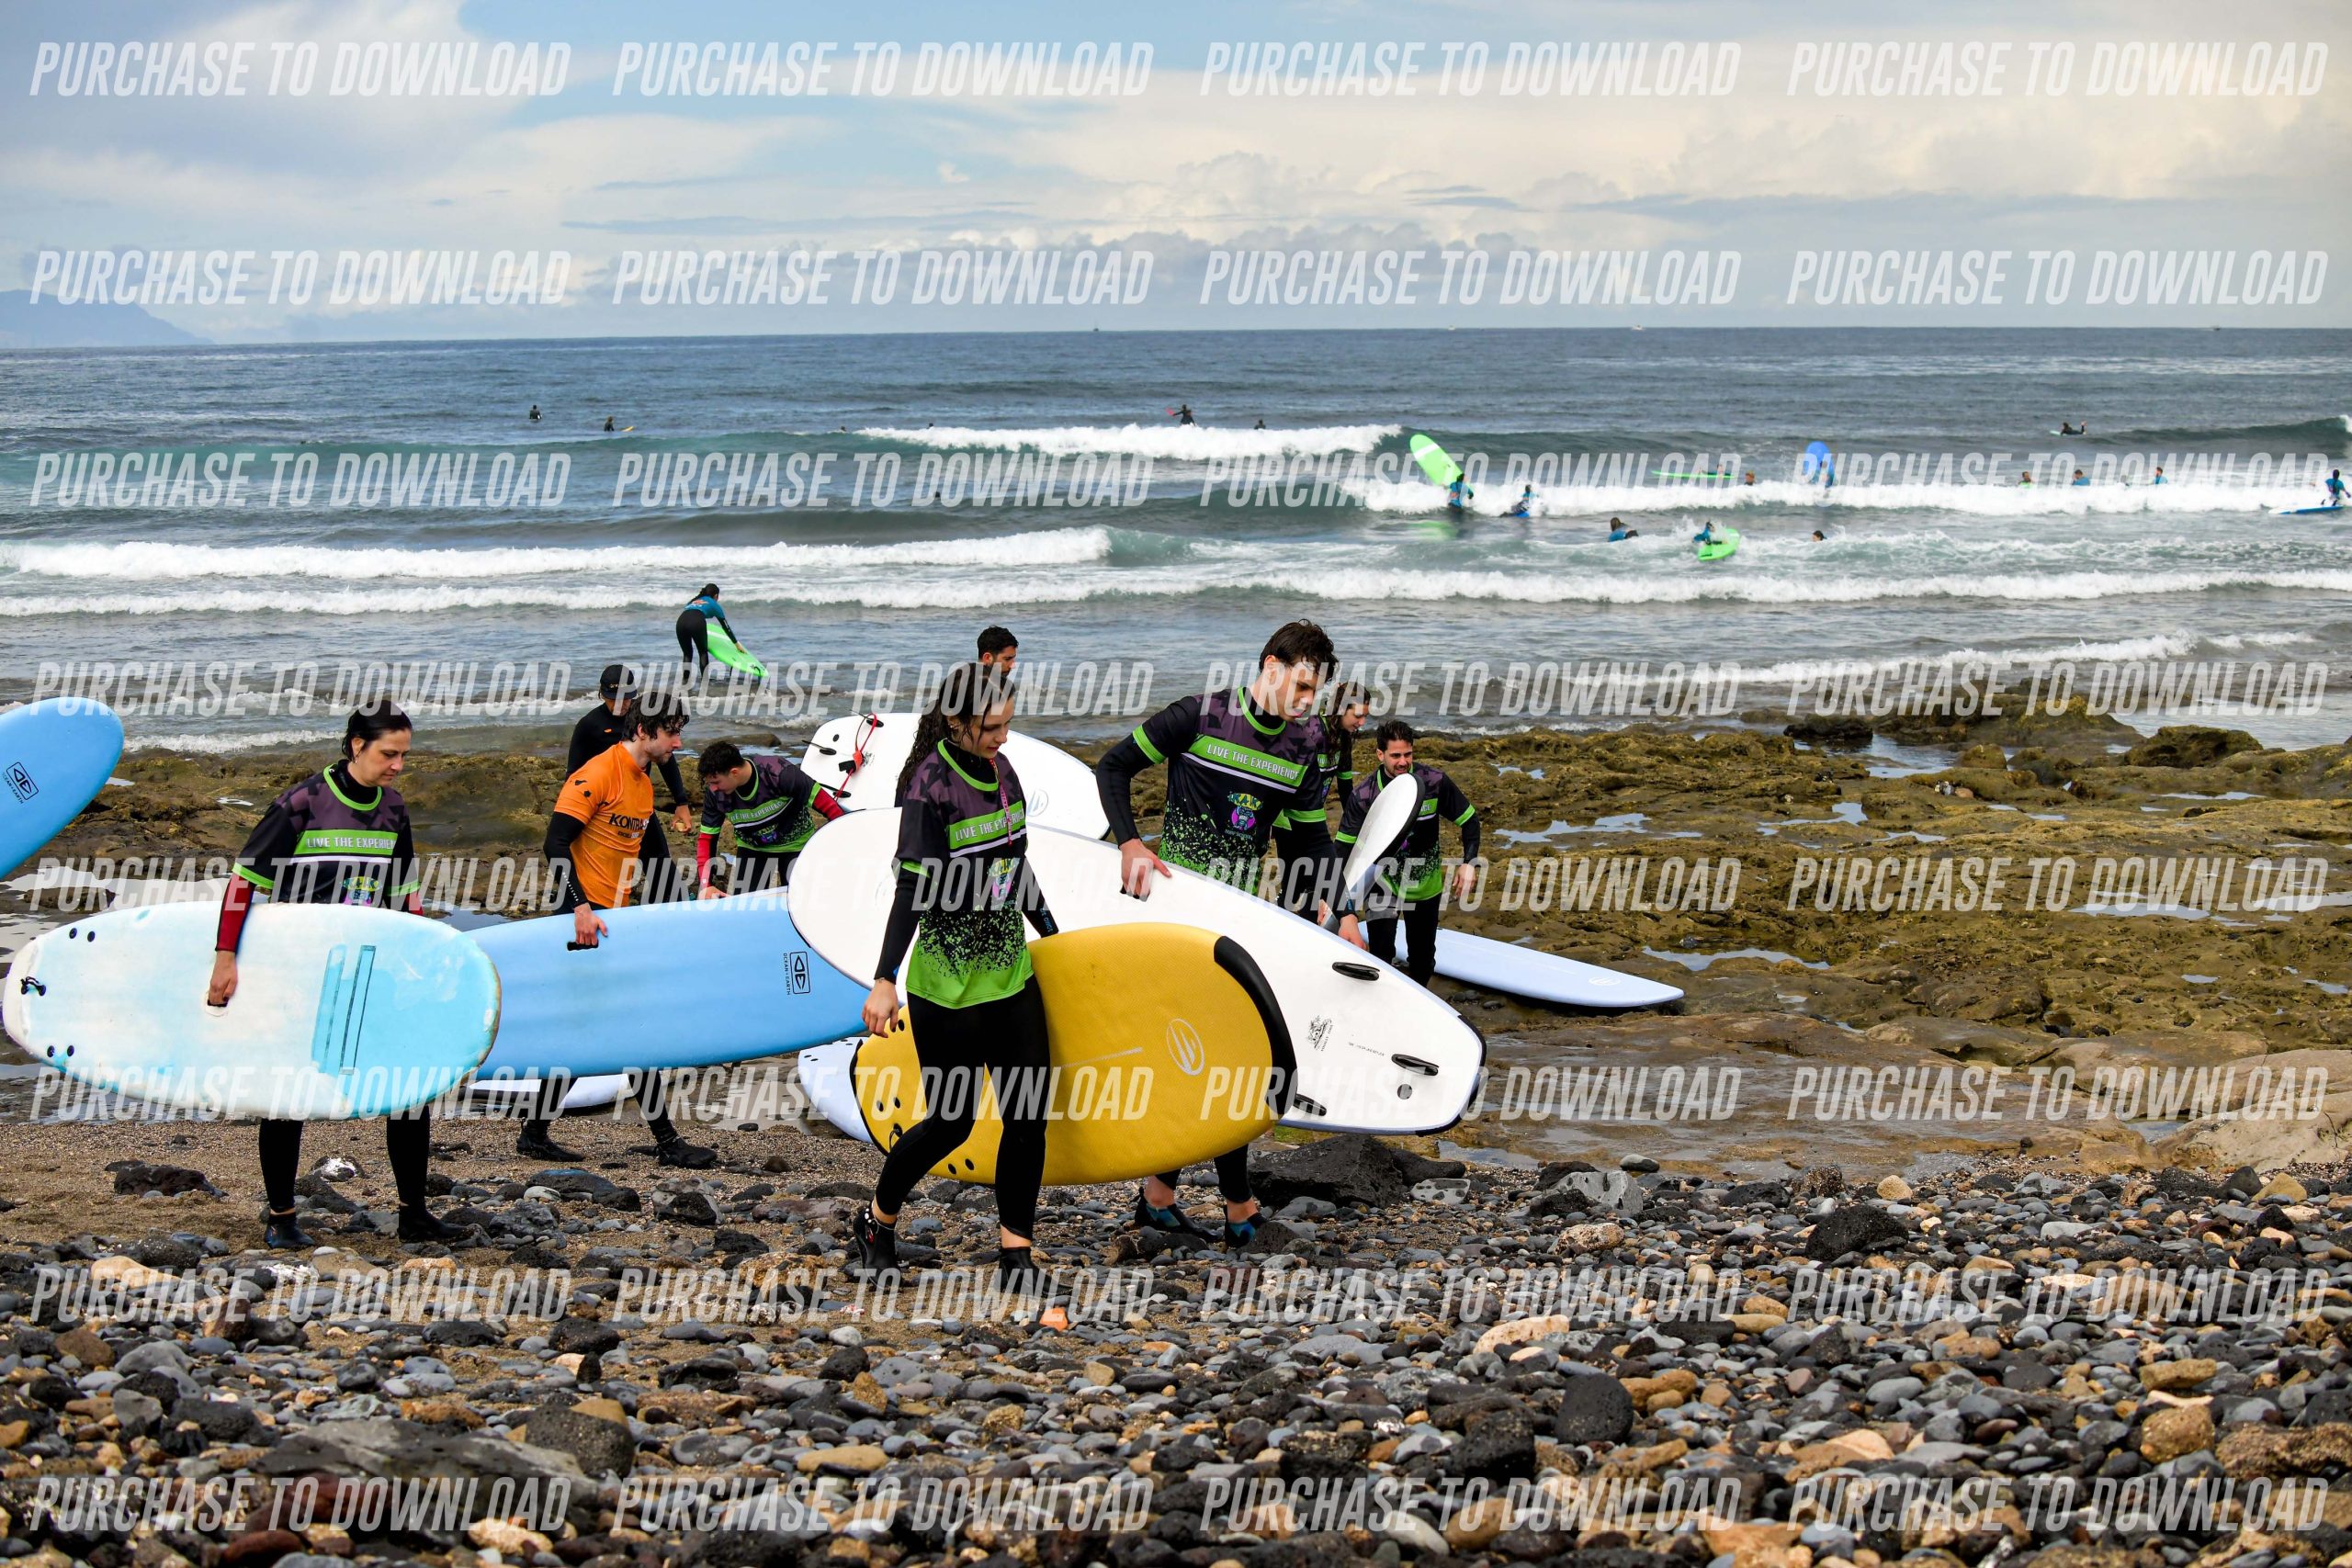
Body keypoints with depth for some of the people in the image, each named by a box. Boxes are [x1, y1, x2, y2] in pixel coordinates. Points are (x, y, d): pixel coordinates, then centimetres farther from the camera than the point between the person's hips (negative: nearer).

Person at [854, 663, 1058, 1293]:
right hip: (947, 987, -7)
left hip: (1011, 974, 7)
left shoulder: (1001, 769, 6)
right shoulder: (931, 786, -16)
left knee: (1029, 1113, 2)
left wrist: (1051, 935, 25)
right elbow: (914, 887, -22)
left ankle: (1016, 1244, 12)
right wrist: (884, 980, -28)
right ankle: (878, 1219, 25)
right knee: (950, 1121, 1)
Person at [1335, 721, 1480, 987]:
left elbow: (1469, 820, -2)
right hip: (1382, 884, -2)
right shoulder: (1363, 795, -15)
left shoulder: (1434, 782, -14)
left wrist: (1469, 863, -13)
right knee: (1381, 955, -12)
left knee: (1423, 956, 10)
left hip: (1426, 886, 2)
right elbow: (1344, 847, -12)